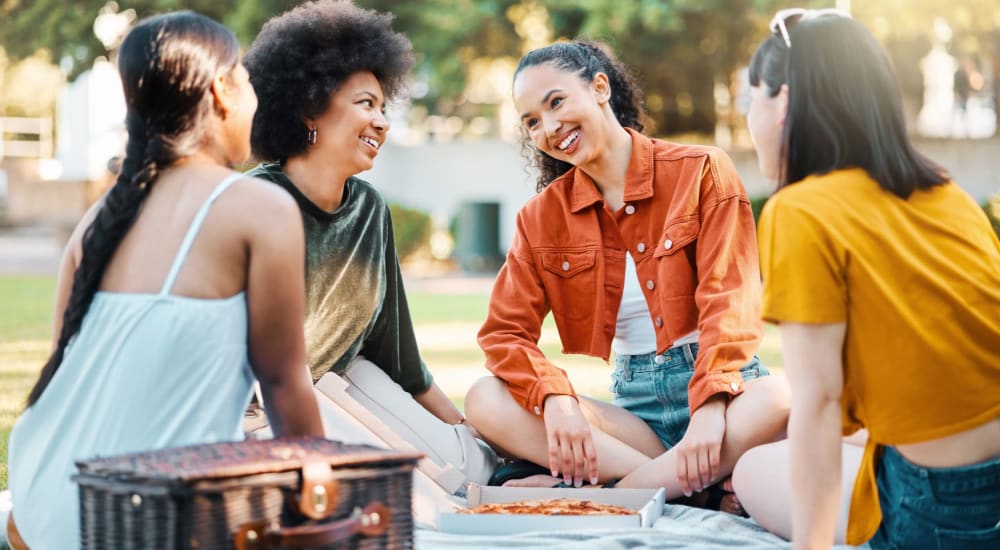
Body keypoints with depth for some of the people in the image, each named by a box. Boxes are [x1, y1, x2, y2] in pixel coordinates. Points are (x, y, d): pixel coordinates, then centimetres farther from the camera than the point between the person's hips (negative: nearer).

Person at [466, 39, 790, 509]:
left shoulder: (701, 171, -2)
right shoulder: (541, 219, 8)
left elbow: (729, 304, -9)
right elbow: (505, 331, 1)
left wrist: (710, 407, -25)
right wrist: (555, 399, -20)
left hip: (721, 392, -3)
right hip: (633, 403, 3)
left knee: (780, 398, -37)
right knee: (484, 401, -21)